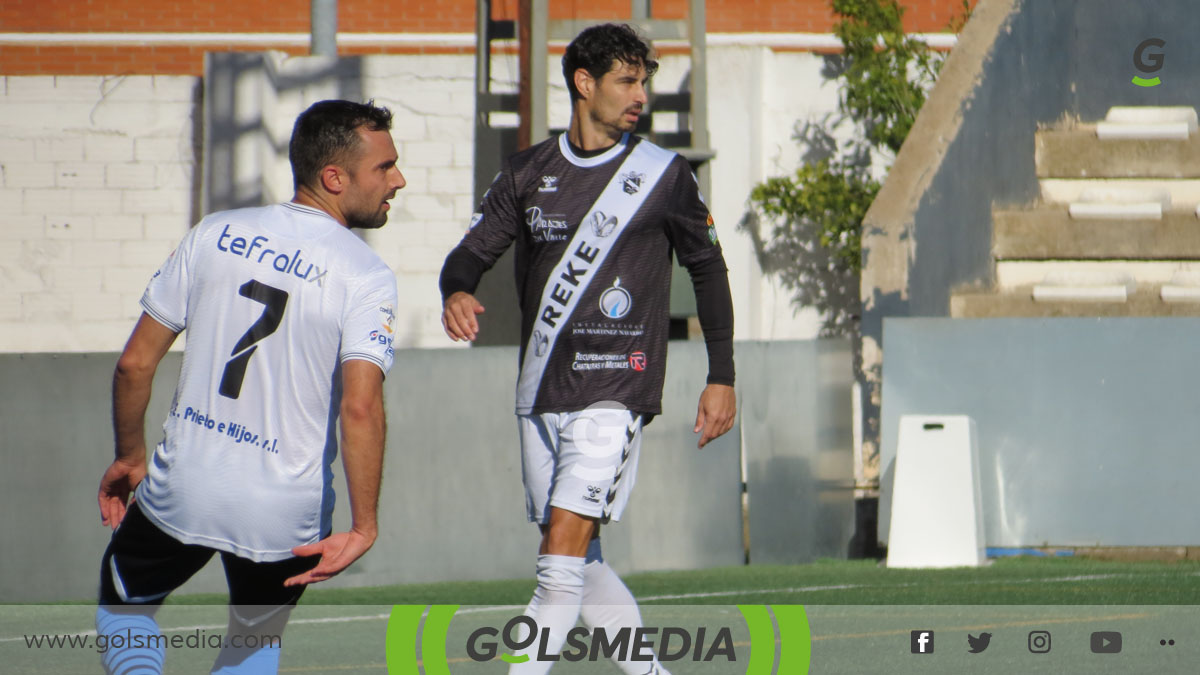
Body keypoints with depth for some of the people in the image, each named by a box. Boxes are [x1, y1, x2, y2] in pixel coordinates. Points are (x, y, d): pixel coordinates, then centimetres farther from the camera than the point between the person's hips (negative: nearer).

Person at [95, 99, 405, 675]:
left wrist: (129, 456, 16)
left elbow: (134, 363, 2)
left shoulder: (214, 235, -1)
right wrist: (362, 528, -21)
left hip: (182, 491, 1)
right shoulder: (365, 276, -11)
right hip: (286, 514, -1)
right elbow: (361, 408, -25)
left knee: (122, 606, 26)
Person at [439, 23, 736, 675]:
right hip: (541, 393, 5)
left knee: (564, 552, -16)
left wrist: (722, 378, 9)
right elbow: (473, 250, 6)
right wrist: (457, 291, -19)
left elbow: (707, 270, 11)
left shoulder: (664, 175, 1)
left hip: (613, 392, -5)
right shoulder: (528, 173, 9)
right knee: (579, 561, 9)